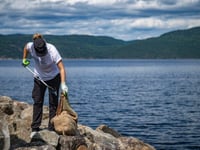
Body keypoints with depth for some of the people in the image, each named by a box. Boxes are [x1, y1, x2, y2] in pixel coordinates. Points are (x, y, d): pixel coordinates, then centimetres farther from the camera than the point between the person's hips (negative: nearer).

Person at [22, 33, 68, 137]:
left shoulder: (52, 50, -35)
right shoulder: (31, 46, -25)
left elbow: (61, 68, -36)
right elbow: (26, 48, 2)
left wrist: (63, 84, -45)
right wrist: (24, 59, 10)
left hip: (53, 77, -3)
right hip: (39, 77, 3)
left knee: (53, 103, -3)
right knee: (37, 102, 2)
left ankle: (52, 129, 2)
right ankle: (35, 129, 7)